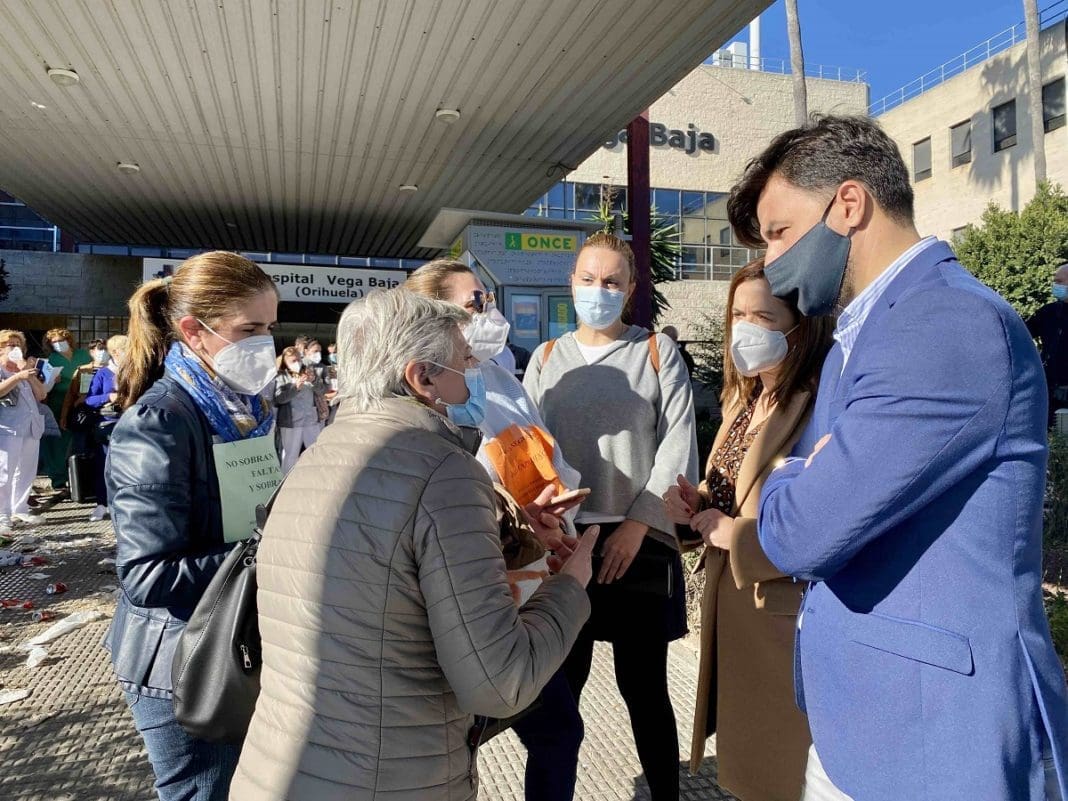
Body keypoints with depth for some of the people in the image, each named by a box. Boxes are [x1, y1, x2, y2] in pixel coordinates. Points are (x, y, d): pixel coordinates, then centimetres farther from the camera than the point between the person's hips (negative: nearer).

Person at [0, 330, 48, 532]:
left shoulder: (26, 370, 21)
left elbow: (41, 395, 12)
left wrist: (30, 375, 1)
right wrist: (18, 376, -22)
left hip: (31, 428, 7)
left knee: (26, 472, 9)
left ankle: (20, 510, 17)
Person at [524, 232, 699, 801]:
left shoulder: (657, 350, 4)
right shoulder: (547, 358, 10)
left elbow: (678, 443, -3)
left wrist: (637, 524, -10)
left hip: (639, 542, -2)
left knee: (644, 687, 8)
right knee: (560, 685, 8)